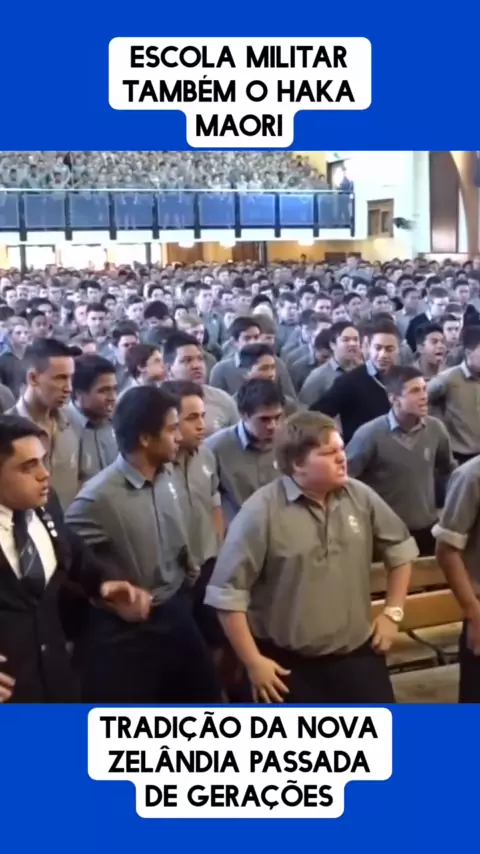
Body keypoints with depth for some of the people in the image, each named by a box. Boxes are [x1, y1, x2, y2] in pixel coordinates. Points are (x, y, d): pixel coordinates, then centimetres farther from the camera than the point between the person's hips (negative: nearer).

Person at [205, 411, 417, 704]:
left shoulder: (360, 497, -3)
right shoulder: (261, 512, -17)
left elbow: (401, 548, 13)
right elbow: (227, 593, -15)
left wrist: (393, 612, 8)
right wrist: (253, 662, -13)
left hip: (357, 653, 4)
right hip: (290, 664, -4)